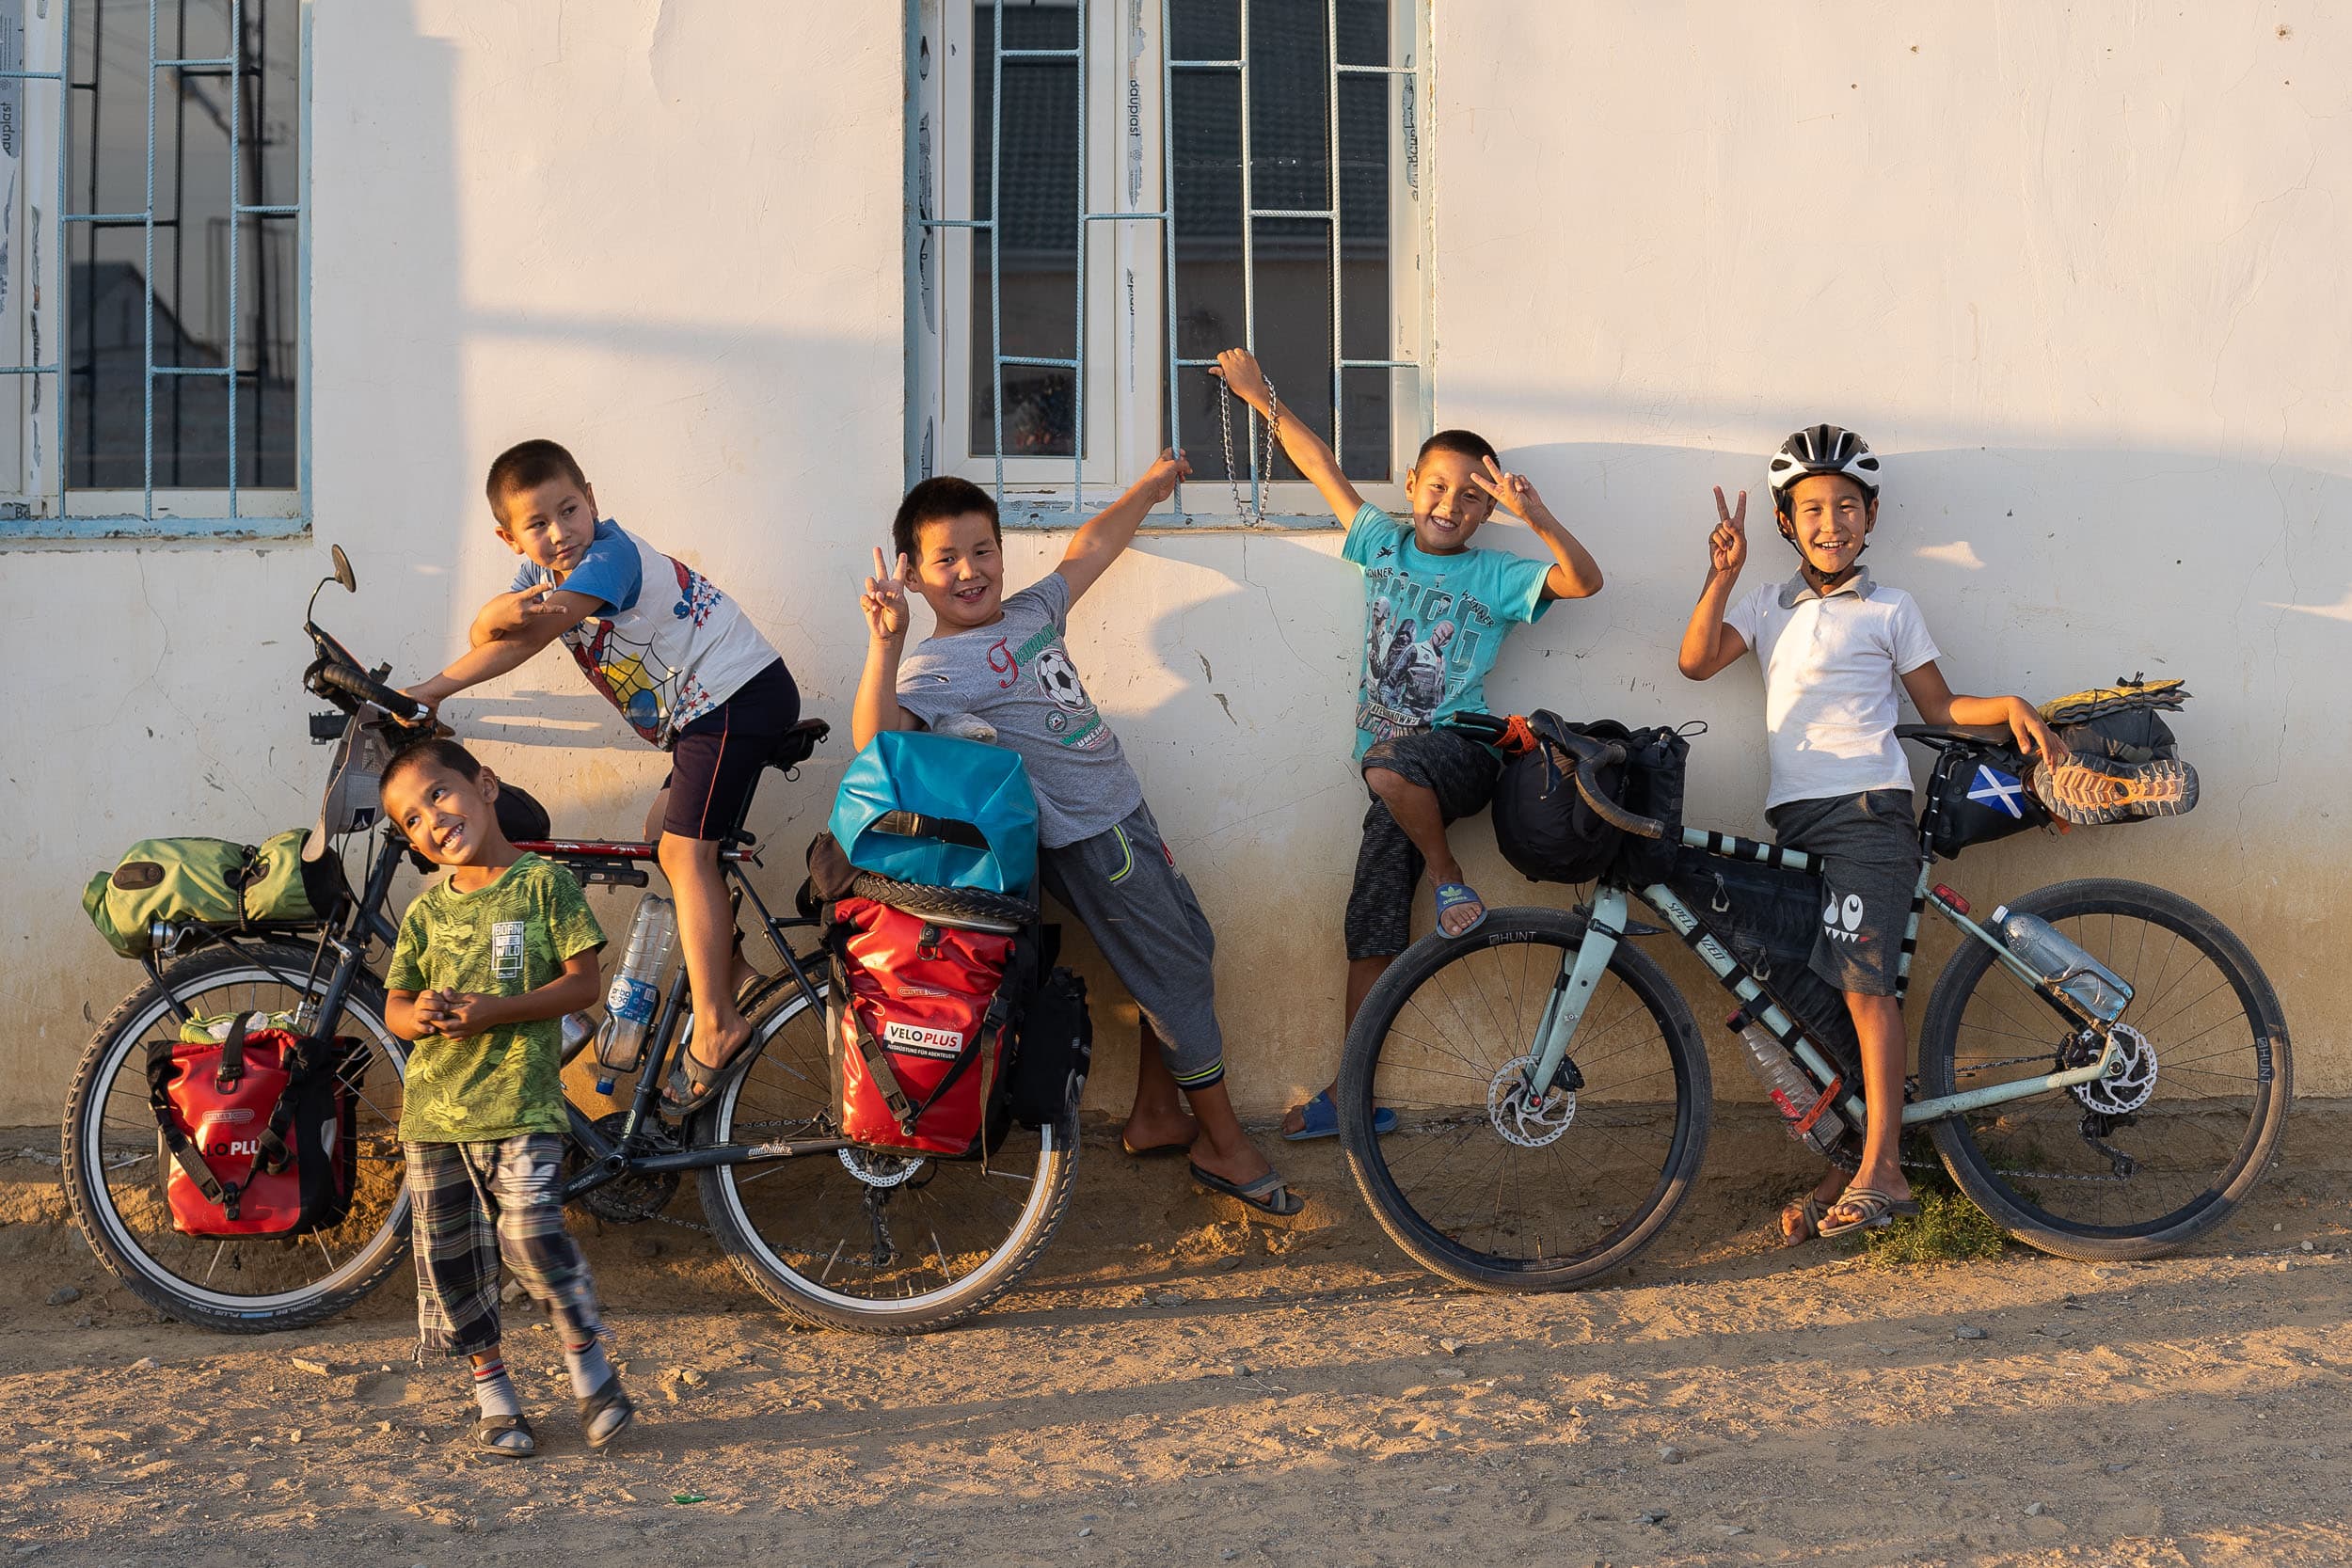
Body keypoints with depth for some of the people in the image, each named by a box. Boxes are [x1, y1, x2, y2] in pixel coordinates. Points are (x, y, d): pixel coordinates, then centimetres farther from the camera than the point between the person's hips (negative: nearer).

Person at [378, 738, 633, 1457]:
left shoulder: (543, 883, -2)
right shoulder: (426, 911, 10)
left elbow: (583, 982, -6)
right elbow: (394, 1005, 15)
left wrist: (497, 1009, -17)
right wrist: (417, 1016, -9)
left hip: (520, 1100, -5)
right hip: (433, 1103, 5)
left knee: (531, 1231, -17)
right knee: (448, 1255, 5)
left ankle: (589, 1359, 5)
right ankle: (495, 1399, 18)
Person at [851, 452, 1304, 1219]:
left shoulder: (1032, 611, 7)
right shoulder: (938, 667, -17)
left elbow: (1090, 549, 23)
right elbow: (877, 737, -34)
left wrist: (1148, 487, 34)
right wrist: (885, 641, -46)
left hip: (1123, 812, 9)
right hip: (1087, 839, -9)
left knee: (1188, 948, 17)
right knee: (1178, 978, -2)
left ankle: (1155, 1114, 31)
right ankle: (1223, 1145, 14)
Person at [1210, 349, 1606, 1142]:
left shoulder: (1497, 576, 0)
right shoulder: (1384, 545, 11)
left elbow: (1585, 579, -15)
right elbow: (1322, 467, 19)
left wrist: (1538, 519, -30)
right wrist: (1261, 399, 21)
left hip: (1460, 753, -4)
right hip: (1396, 775, 4)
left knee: (1390, 769, -40)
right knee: (1370, 941, 3)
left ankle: (1452, 882, -13)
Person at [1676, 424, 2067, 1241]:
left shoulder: (1889, 609, 7)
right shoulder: (1769, 606, 15)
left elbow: (1937, 704, 10)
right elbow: (1697, 660, 2)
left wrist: (2010, 706, -6)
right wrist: (1722, 575, -6)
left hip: (1868, 809, -4)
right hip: (1792, 819, 4)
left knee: (1862, 977, -14)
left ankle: (1882, 1169, -13)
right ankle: (1843, 1163, 12)